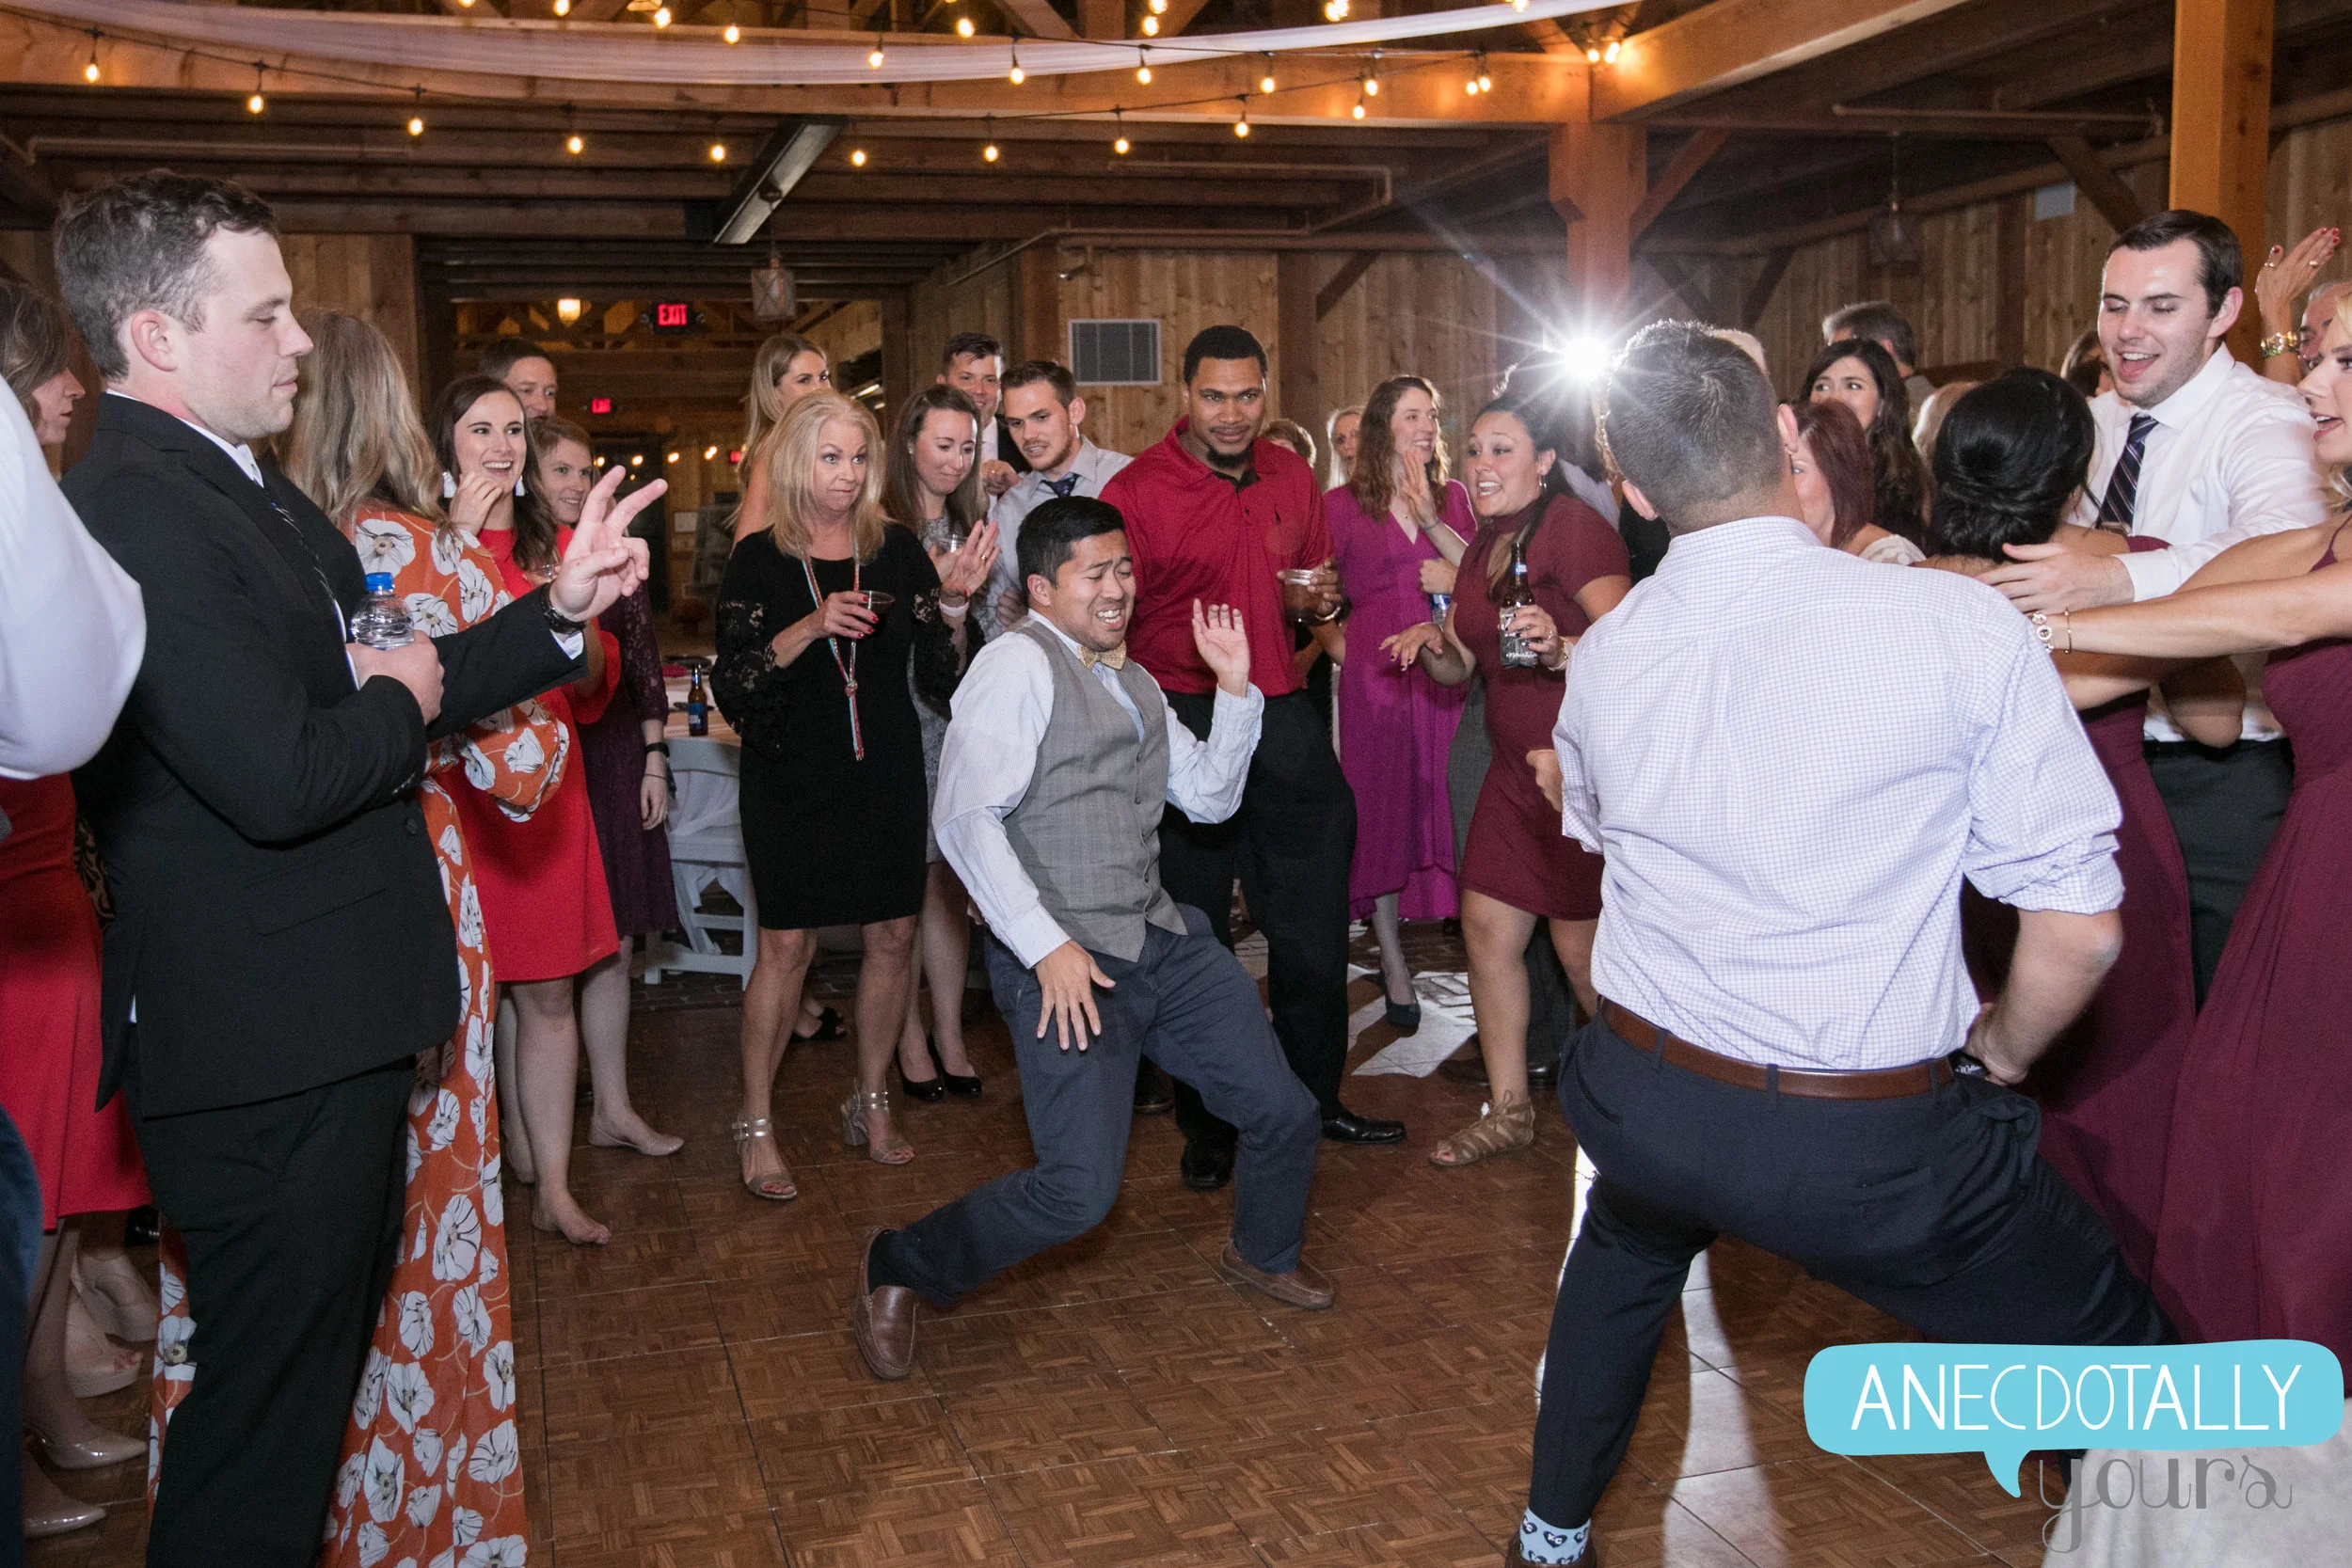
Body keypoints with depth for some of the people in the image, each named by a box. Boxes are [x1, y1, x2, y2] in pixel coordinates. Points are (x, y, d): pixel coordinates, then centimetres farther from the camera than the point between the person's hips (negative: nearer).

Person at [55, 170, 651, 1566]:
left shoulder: (255, 492, 13)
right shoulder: (131, 511, -21)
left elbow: (393, 681, 17)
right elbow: (280, 777, -28)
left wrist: (561, 610, 8)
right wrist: (402, 700, -9)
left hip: (338, 1029, 10)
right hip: (266, 1048, -10)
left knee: (323, 1364, 24)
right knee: (266, 1411, 5)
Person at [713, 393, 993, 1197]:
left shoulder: (895, 549, 3)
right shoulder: (760, 559, -3)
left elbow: (940, 675, 1)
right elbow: (730, 686, -11)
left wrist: (955, 599, -15)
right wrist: (810, 628, -22)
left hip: (885, 768, 3)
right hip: (794, 774, -3)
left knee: (894, 933, 6)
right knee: (787, 943, -3)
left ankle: (870, 1102, 24)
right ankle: (756, 1124, 10)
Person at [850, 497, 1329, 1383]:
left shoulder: (1133, 681, 19)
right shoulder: (1019, 663, -8)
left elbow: (1210, 798, 22)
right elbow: (965, 818, -18)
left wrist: (1235, 688, 10)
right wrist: (1047, 947, -22)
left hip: (1162, 940, 8)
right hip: (1065, 959, -8)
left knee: (1284, 1111, 12)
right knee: (1079, 1191, -16)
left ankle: (1264, 1254, 43)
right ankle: (895, 1273, 8)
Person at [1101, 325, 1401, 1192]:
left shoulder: (1293, 479, 9)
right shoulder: (1135, 490, -6)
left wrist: (1324, 599, 1)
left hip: (1284, 715, 4)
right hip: (1183, 722, -4)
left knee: (1313, 922, 10)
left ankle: (1315, 1095, 29)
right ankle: (1206, 1121, 22)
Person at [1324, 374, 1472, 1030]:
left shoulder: (1452, 496, 11)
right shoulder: (1342, 504, 3)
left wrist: (1431, 520, -9)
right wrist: (1342, 649, -5)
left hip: (1446, 675, 2)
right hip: (1376, 677, -2)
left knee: (1447, 813, 1)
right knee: (1381, 817, 3)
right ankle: (1394, 965, 15)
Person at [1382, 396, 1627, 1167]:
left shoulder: (1574, 527, -15)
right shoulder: (1485, 545, 11)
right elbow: (1460, 667, 16)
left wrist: (1560, 648, -39)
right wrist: (1434, 644, -5)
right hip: (1517, 766, 8)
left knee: (1581, 948, 0)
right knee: (1486, 926, 7)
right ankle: (1509, 1110, 21)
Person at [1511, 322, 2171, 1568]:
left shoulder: (1600, 656, -1)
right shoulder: (1961, 624, -15)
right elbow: (2079, 929, -12)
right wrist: (1998, 1055, 6)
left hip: (1638, 1098, 5)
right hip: (1871, 1140, -5)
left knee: (1626, 1252, 36)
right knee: (2121, 1355, 17)